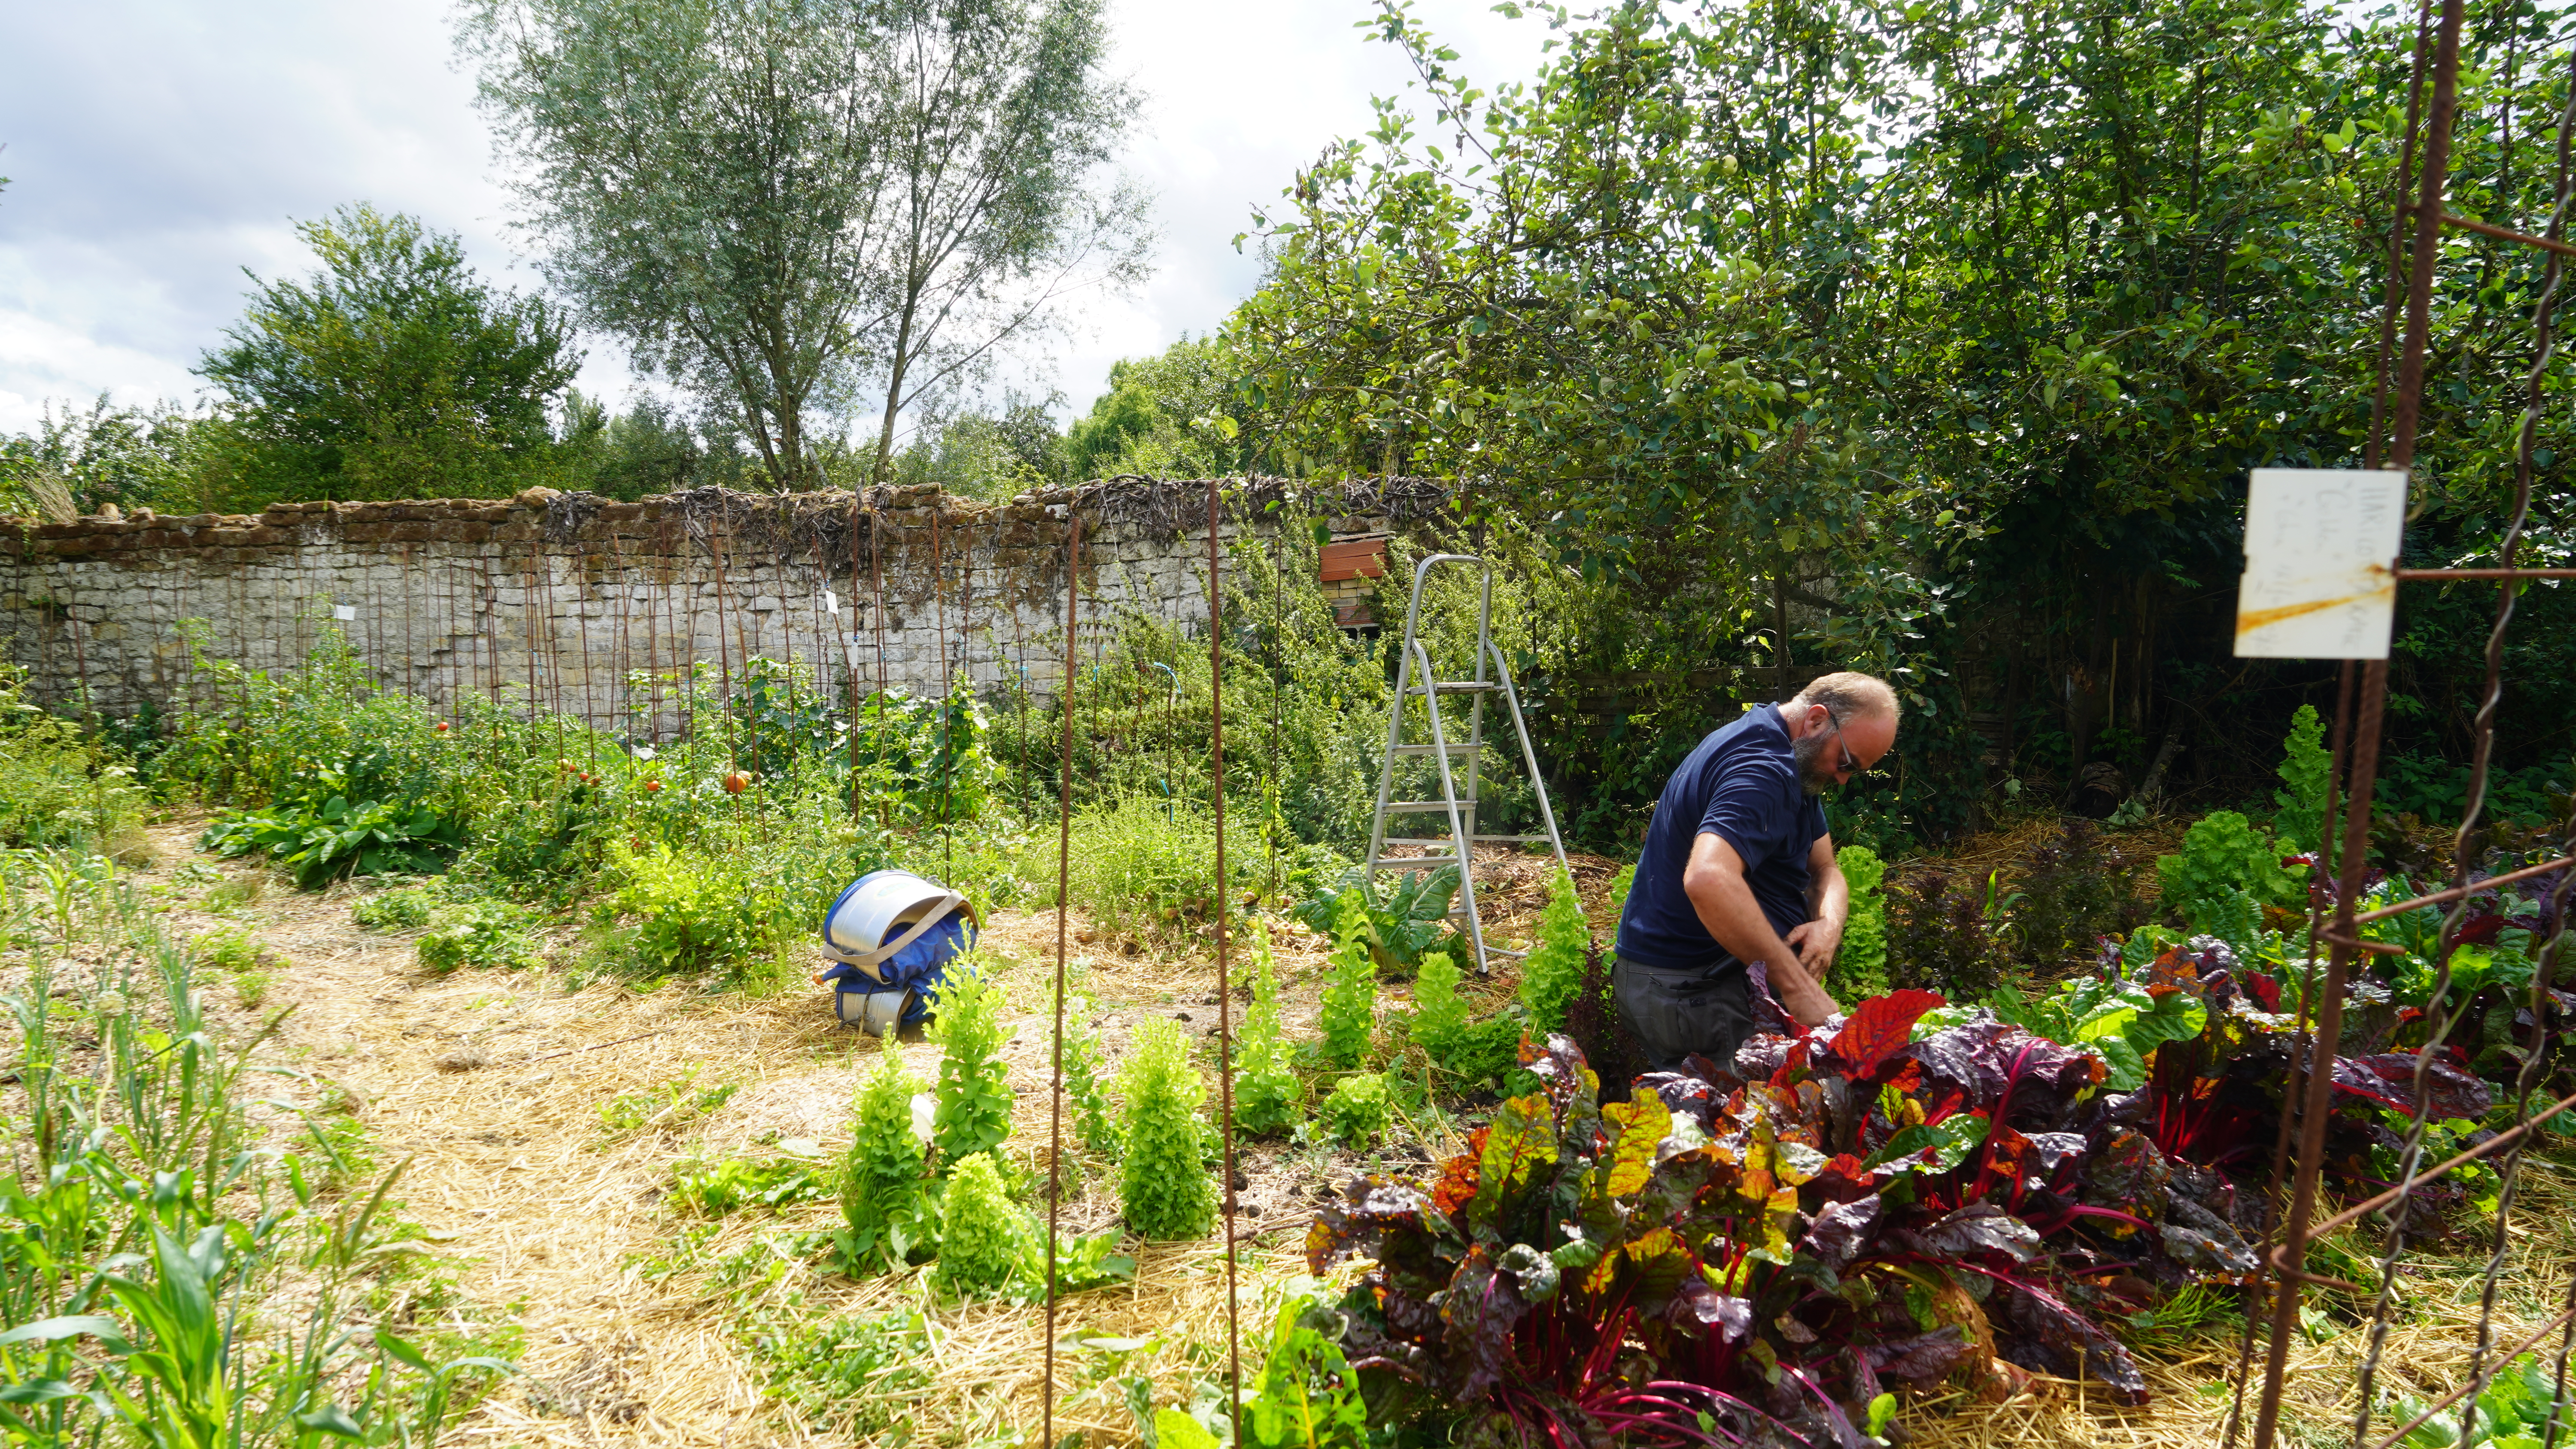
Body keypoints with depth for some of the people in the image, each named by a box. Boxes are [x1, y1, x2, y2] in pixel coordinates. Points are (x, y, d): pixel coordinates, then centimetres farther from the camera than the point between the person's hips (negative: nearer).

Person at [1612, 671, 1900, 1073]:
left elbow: (1824, 868, 14)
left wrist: (1830, 924, -9)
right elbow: (1708, 880, -38)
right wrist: (1797, 987, -35)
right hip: (1692, 990, -10)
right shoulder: (1761, 770, -21)